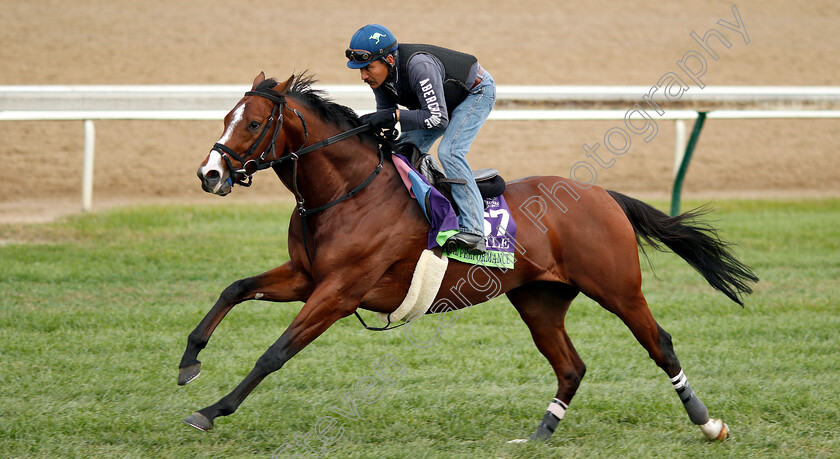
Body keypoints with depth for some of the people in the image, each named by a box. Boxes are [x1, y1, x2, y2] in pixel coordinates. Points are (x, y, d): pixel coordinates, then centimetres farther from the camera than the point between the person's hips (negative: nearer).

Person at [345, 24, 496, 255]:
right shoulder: (379, 75, -16)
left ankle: (473, 232, -30)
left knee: (449, 152, -26)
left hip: (477, 91, -8)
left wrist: (394, 115, -43)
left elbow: (438, 118, -39)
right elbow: (385, 111, -2)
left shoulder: (419, 66, -40)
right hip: (441, 100, 8)